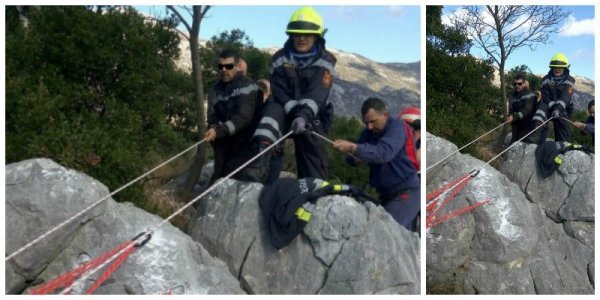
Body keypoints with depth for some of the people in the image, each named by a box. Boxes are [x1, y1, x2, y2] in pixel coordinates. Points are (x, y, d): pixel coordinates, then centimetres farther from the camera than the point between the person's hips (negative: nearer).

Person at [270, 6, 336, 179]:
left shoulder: (324, 61, -10)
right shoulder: (280, 59, -6)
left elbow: (317, 93, -26)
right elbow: (279, 91, -16)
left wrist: (304, 115, -44)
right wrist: (296, 112, -32)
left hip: (312, 117, -2)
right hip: (285, 113, 2)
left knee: (314, 155, -6)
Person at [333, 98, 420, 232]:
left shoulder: (396, 126, -16)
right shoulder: (368, 133, 7)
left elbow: (384, 153, -35)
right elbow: (354, 158, 8)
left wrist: (353, 147, -46)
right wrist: (354, 159, -16)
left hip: (406, 192, -8)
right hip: (386, 193, 8)